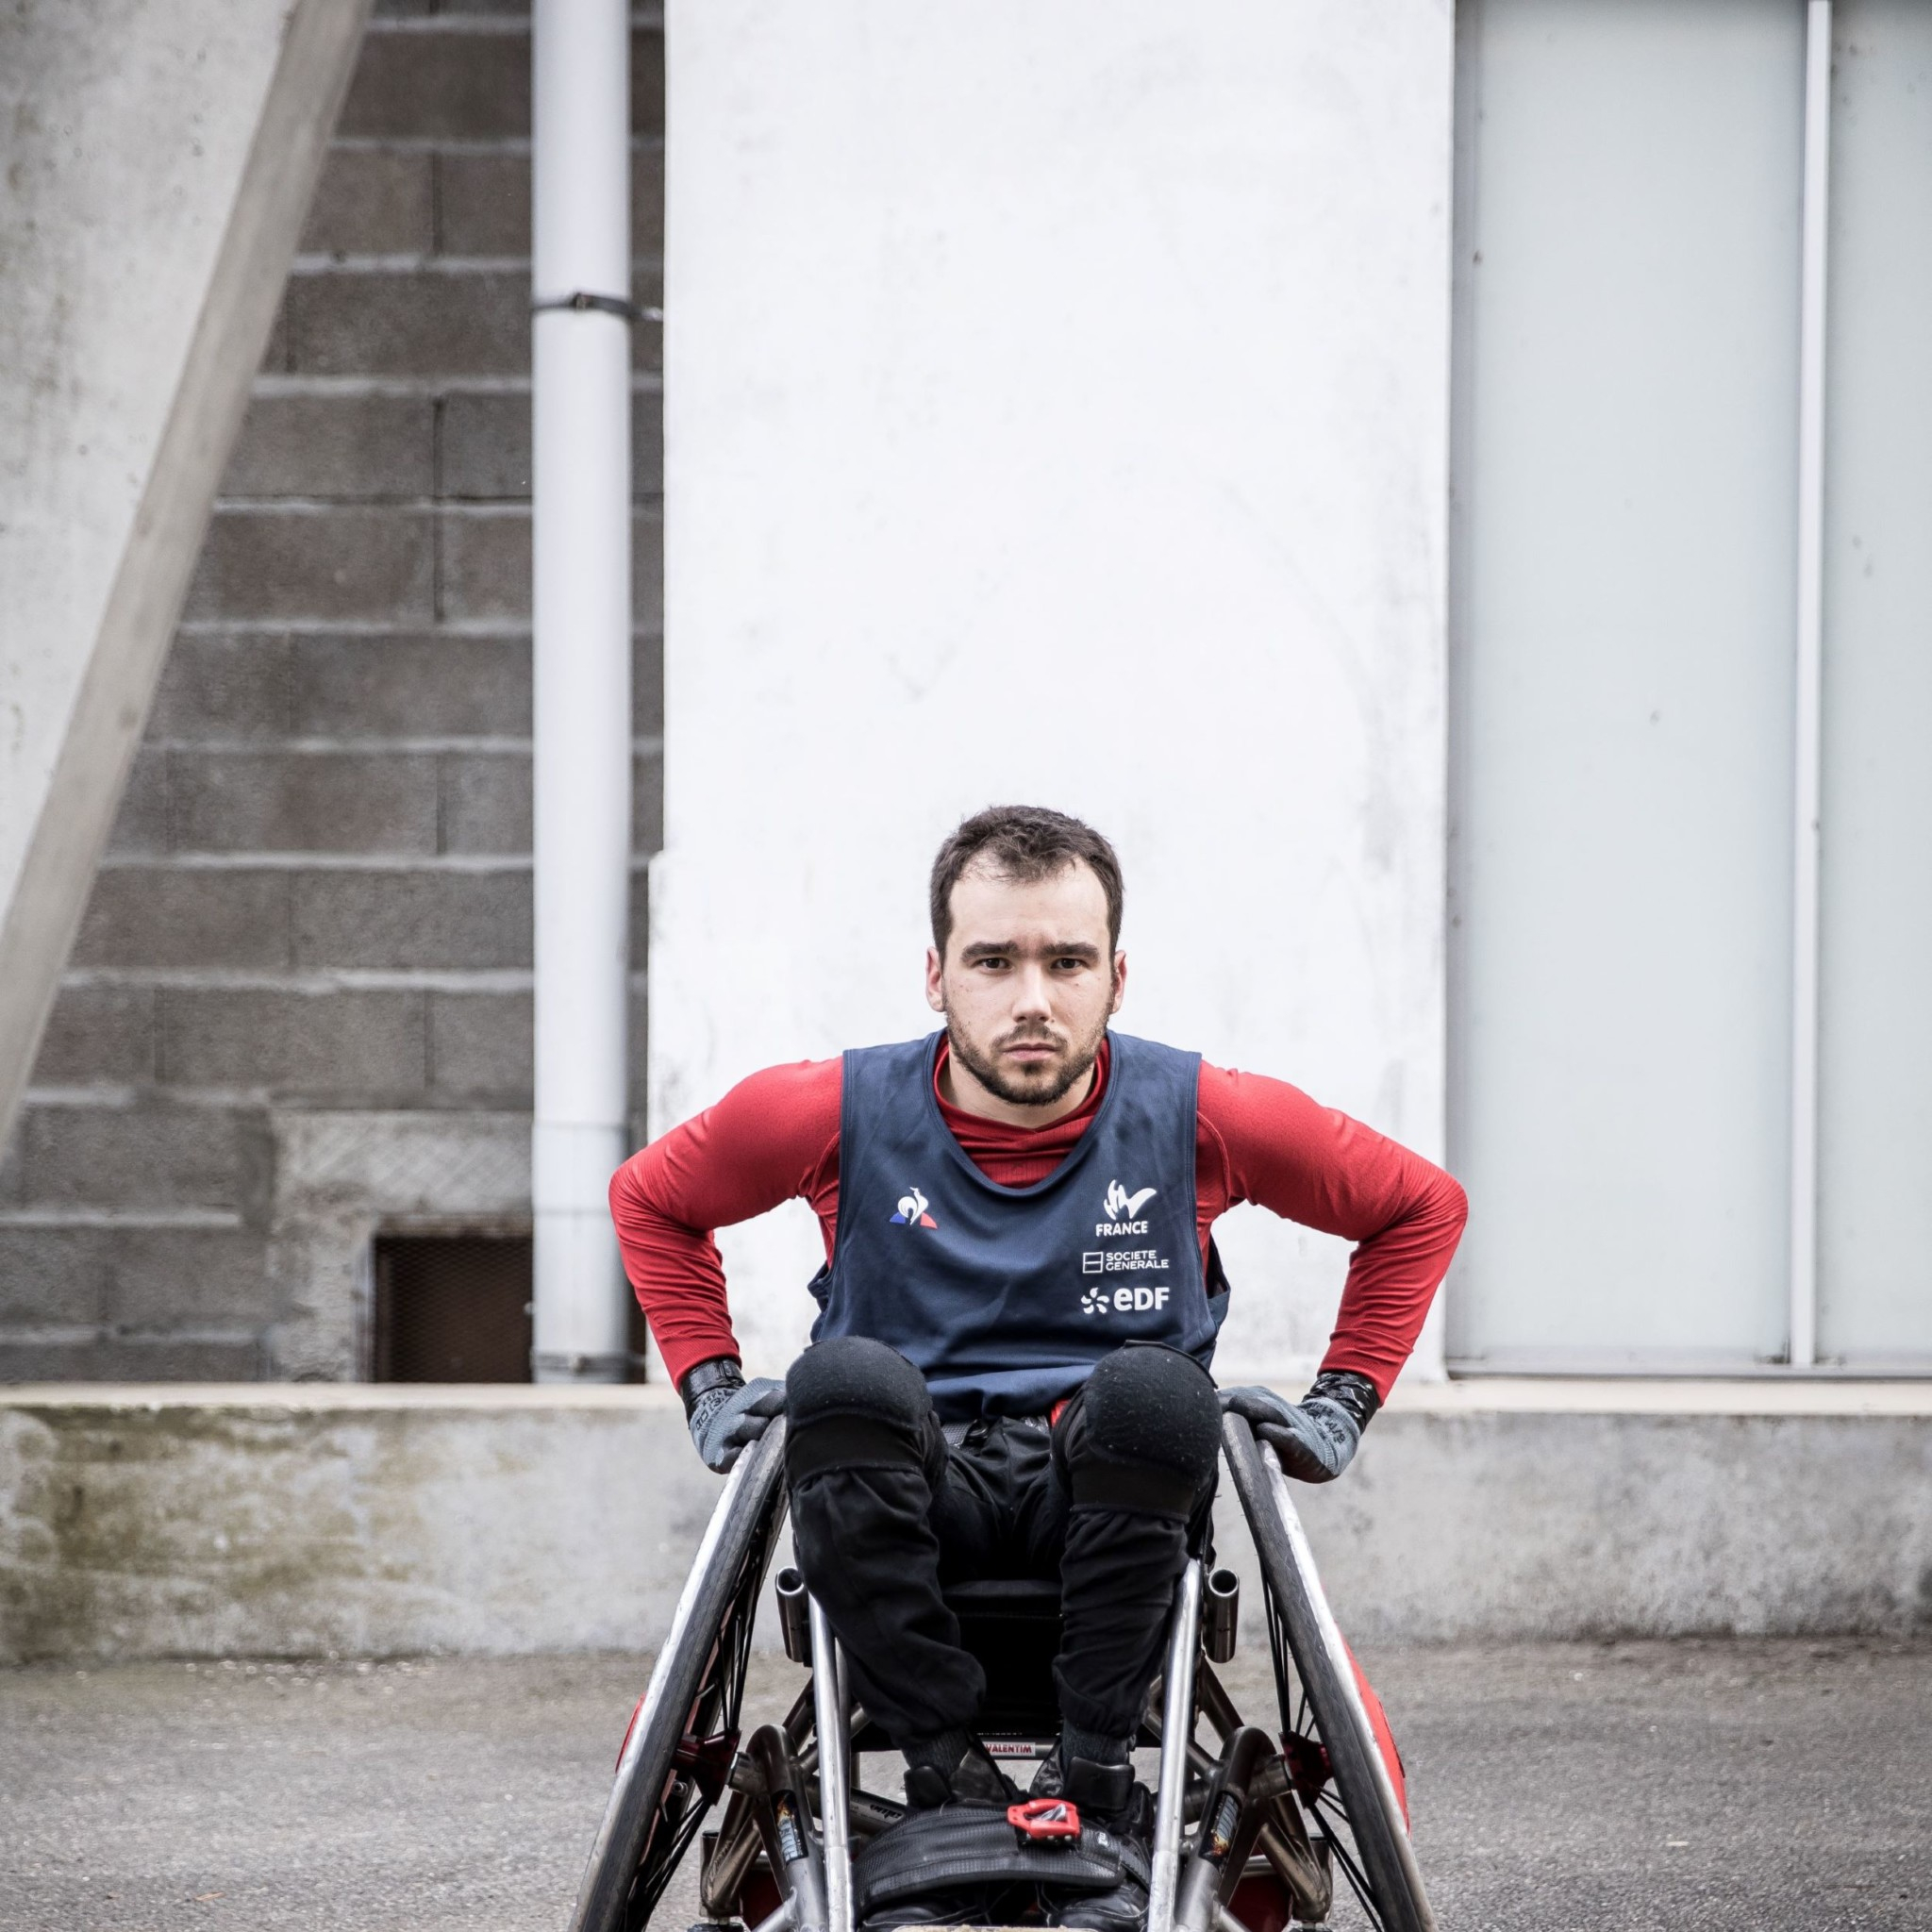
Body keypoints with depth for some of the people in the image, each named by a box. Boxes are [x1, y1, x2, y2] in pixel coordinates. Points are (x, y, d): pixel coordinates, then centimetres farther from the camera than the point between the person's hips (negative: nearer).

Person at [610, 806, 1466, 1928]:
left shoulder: (1198, 1118, 1)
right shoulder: (843, 1114, 1)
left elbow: (1422, 1207, 16)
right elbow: (652, 1201, 20)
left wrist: (1341, 1405, 10)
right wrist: (712, 1387, 10)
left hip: (1110, 1510, 0)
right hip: (914, 1510, 0)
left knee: (1154, 1387, -35)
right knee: (845, 1377, -34)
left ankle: (1097, 1780, -21)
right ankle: (947, 1775, -24)